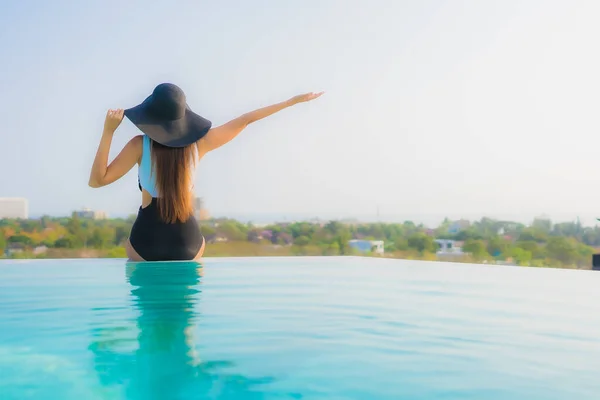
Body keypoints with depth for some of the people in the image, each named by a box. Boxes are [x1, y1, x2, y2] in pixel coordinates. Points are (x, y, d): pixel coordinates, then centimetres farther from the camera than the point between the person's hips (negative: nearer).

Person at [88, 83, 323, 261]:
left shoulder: (140, 146, -12)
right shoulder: (199, 143, -5)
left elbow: (97, 180, -11)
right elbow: (244, 121, 2)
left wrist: (108, 131, -13)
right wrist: (292, 101, 13)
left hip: (146, 241, -1)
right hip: (188, 241, 2)